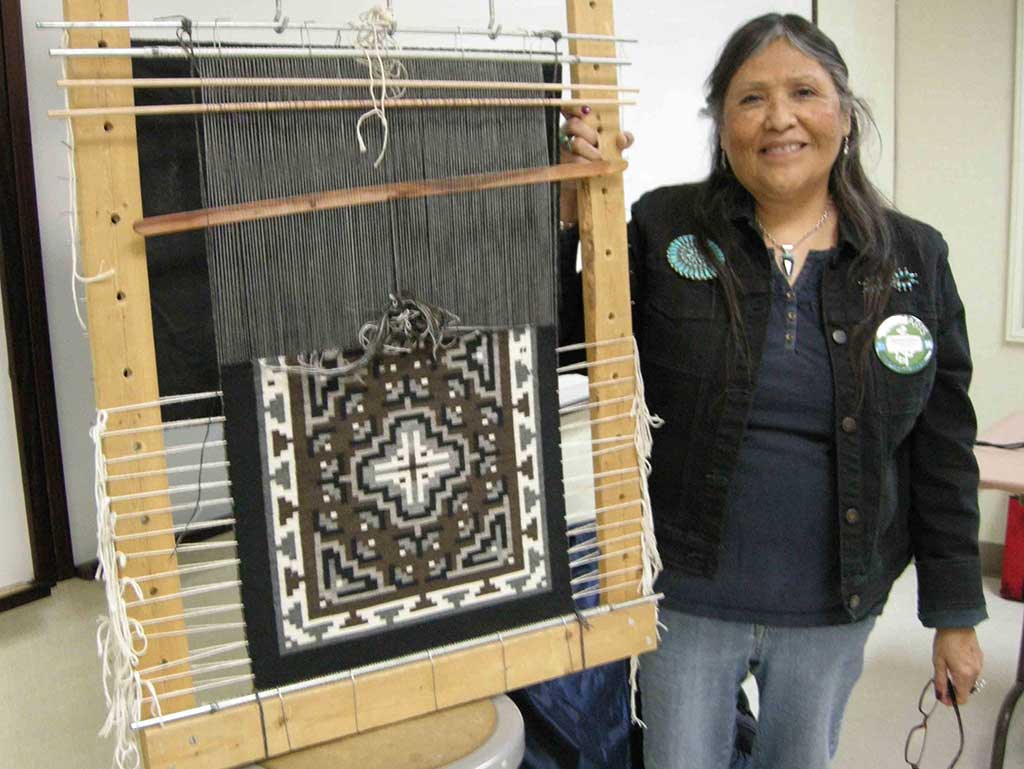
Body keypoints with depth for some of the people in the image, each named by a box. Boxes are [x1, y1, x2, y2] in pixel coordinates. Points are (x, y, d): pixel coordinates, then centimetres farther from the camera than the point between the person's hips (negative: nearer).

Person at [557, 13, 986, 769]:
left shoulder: (915, 258, -2)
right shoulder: (664, 230, -7)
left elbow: (942, 451, 2)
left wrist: (957, 615, 5)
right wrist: (568, 203, -20)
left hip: (833, 609, 2)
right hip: (689, 597, -1)